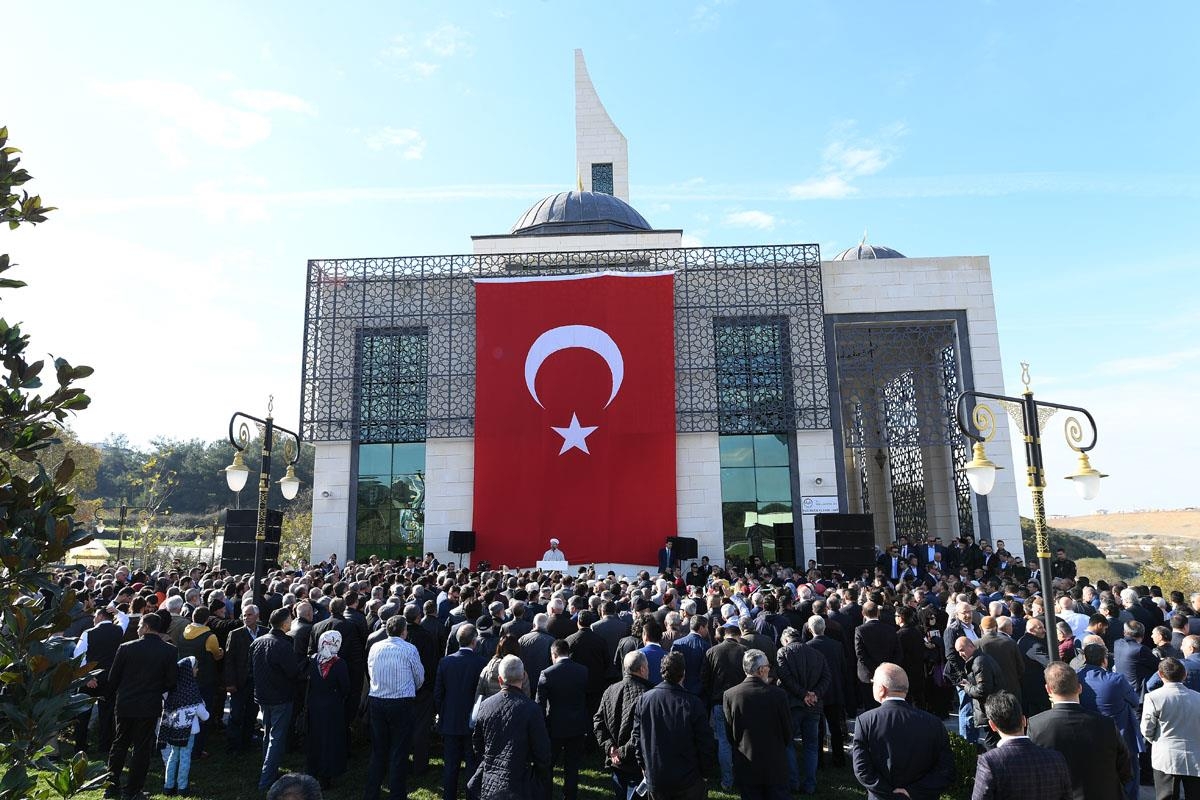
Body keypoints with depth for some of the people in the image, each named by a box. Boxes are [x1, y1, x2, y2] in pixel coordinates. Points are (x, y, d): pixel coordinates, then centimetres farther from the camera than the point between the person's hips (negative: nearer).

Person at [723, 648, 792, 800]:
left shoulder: (730, 695, -12)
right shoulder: (779, 694, -15)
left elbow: (729, 733, -3)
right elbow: (788, 732, -4)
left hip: (745, 767, 1)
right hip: (775, 765, -1)